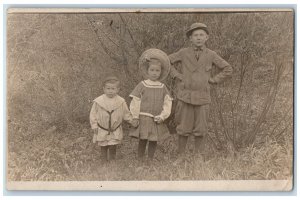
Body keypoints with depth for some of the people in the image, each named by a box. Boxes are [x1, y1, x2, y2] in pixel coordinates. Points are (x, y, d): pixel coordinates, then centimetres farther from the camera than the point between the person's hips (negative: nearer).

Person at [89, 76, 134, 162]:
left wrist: (131, 120, -2)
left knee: (112, 148, 3)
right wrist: (94, 125, -6)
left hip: (115, 131, 0)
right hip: (102, 131, 0)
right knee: (103, 148, 10)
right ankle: (104, 163, 23)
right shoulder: (98, 101, -9)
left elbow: (126, 113, 7)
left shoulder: (121, 101, -5)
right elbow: (93, 114, -1)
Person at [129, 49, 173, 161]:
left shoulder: (163, 88, 6)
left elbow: (167, 103, 5)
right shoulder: (142, 86, -3)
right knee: (142, 140, 0)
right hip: (144, 118, -3)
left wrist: (162, 116, -7)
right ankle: (140, 160, 13)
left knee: (154, 141, 9)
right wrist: (135, 117, -7)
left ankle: (150, 160, 23)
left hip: (157, 120, 3)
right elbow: (135, 102, -4)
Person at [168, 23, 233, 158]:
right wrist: (177, 75, 2)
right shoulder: (184, 53, 1)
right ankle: (180, 156, 16)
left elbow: (228, 69, 11)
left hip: (202, 97, 1)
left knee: (200, 130, 6)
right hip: (185, 96, -1)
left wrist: (213, 80, 3)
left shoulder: (211, 55, 4)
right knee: (183, 129, 5)